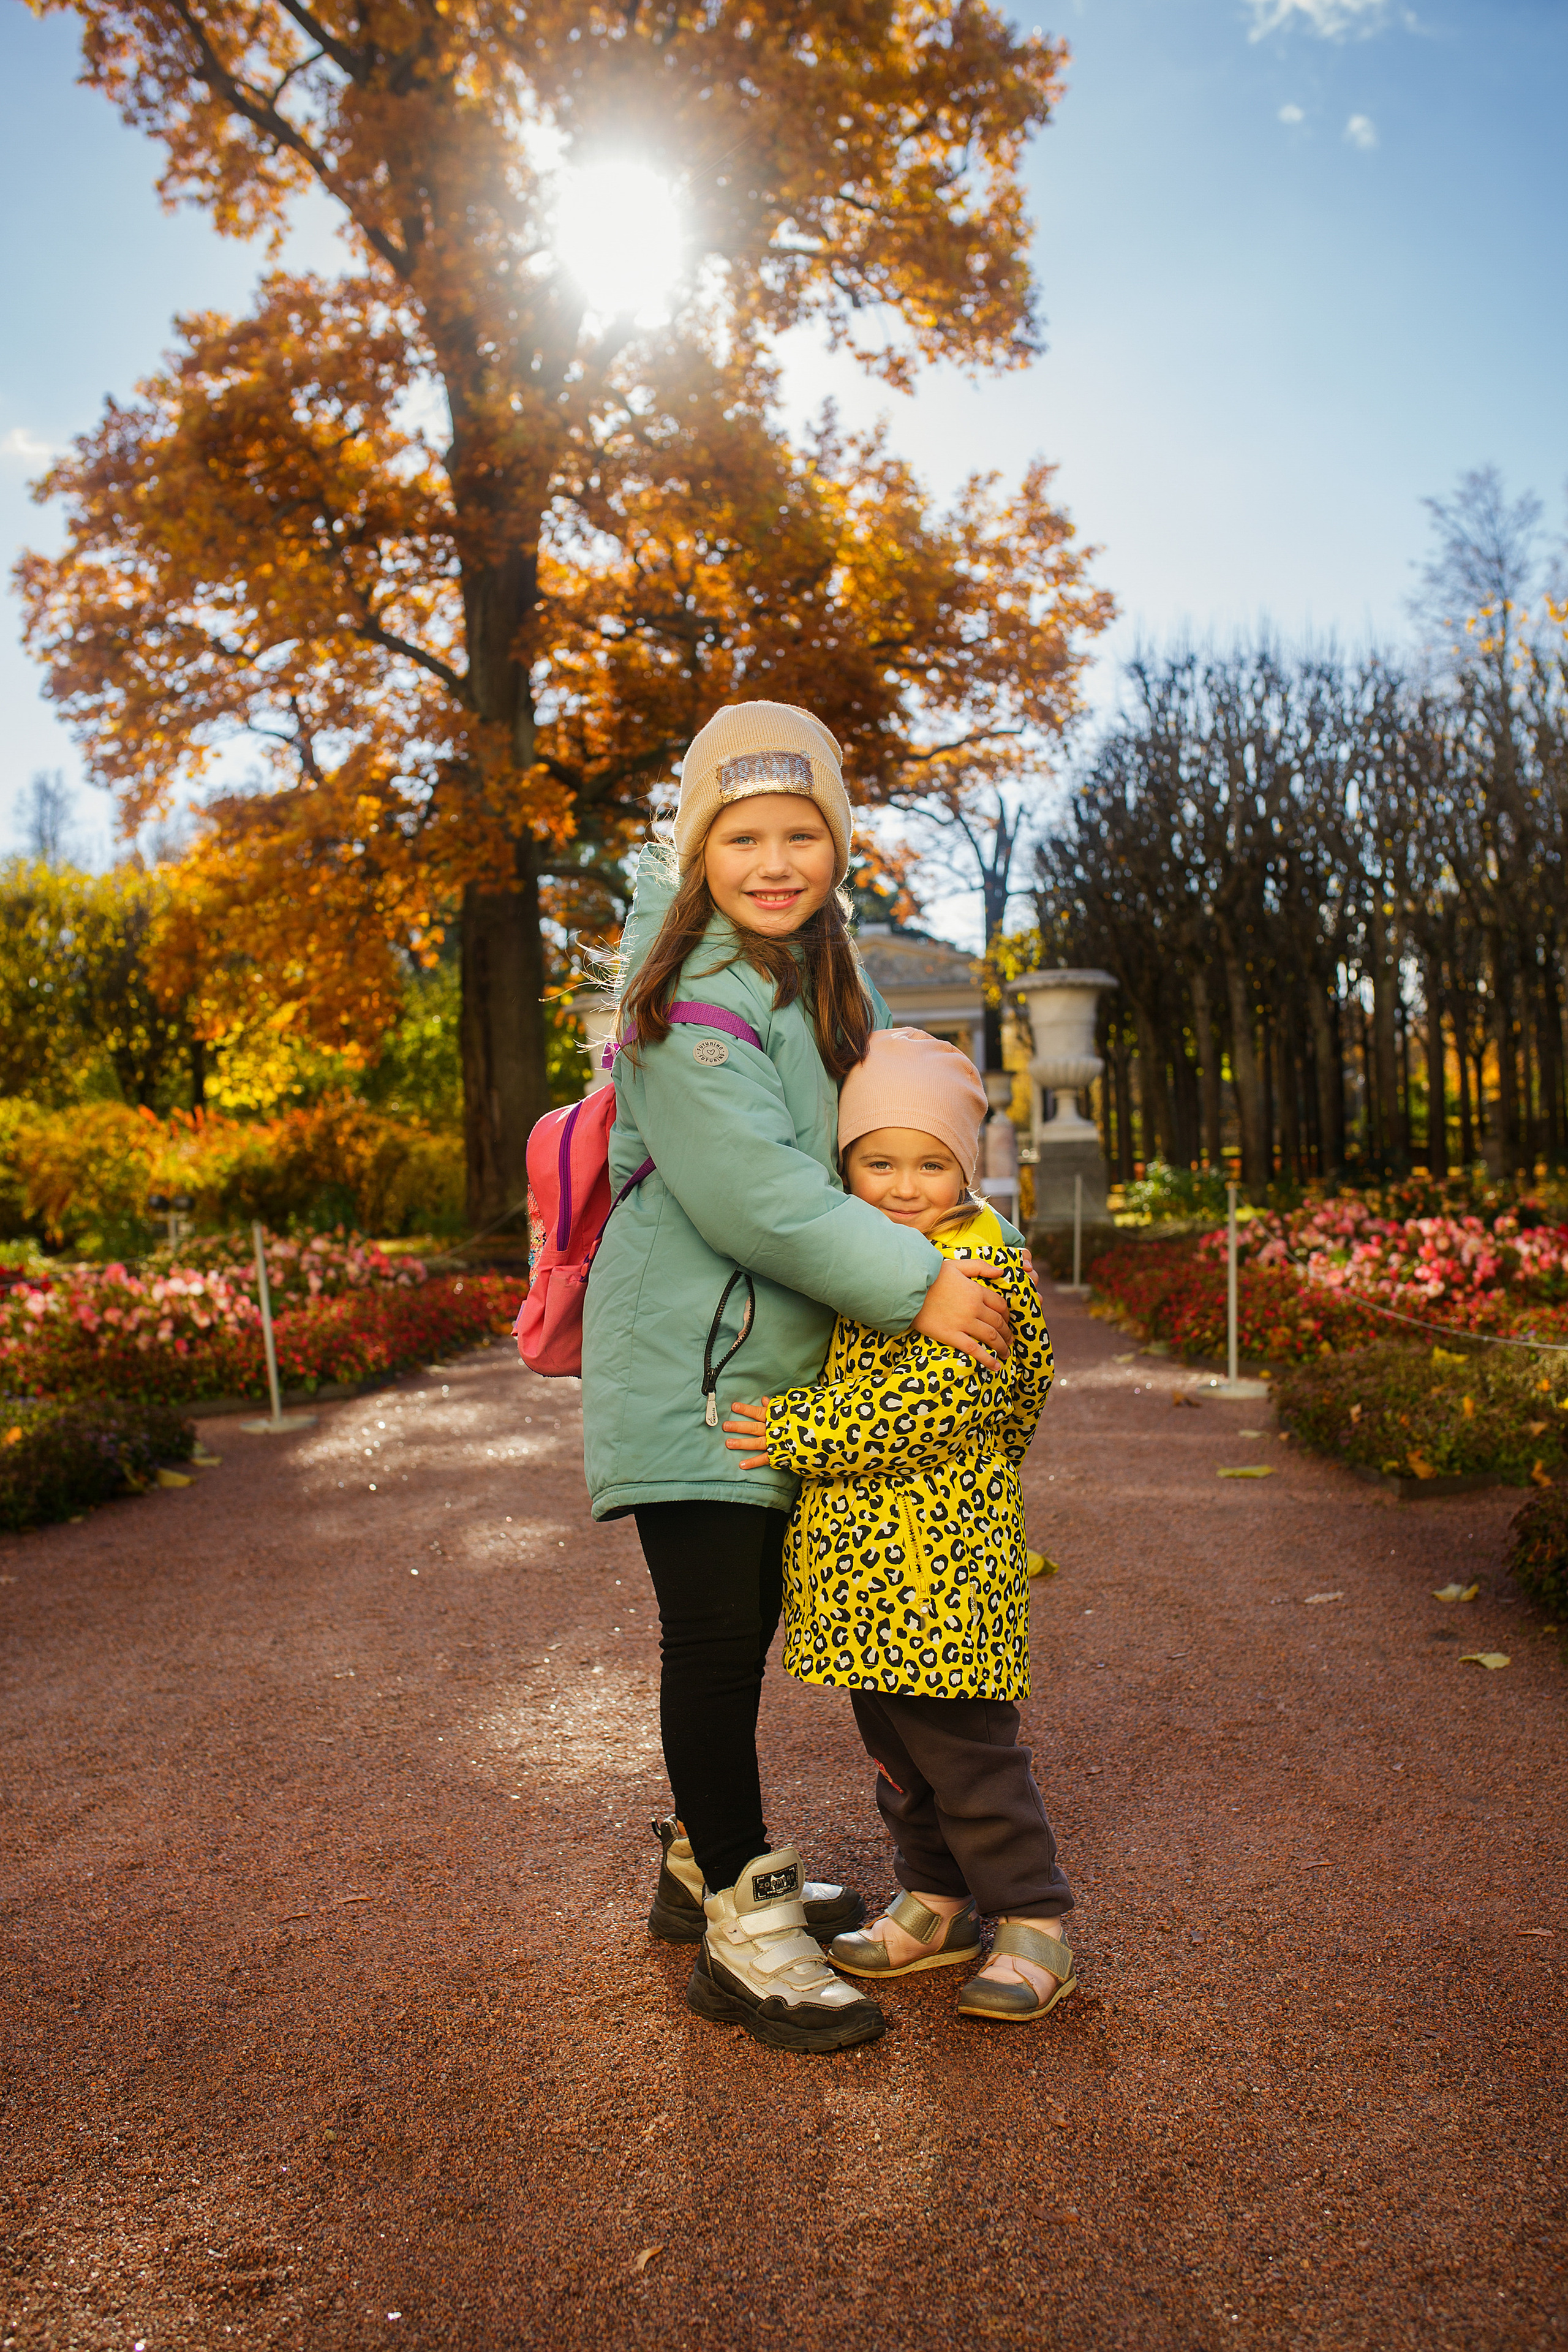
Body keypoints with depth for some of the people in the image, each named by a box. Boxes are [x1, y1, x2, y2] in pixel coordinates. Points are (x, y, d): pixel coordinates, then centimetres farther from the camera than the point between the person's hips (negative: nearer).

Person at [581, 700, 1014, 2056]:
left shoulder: (818, 964, 10)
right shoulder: (693, 994, -18)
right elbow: (750, 1189, -26)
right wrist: (913, 1285, -26)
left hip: (774, 1358, 9)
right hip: (687, 1366, -9)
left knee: (745, 1621, 17)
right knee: (713, 1632, -4)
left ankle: (707, 1863, 35)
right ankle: (742, 1936, 10)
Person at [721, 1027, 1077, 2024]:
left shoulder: (983, 1263, -15)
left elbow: (930, 1402, -24)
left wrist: (799, 1434, -23)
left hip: (941, 1561, -9)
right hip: (862, 1561, 9)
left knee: (965, 1746, -1)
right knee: (894, 1738, 18)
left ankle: (1035, 1922, 16)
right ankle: (938, 1901, 33)